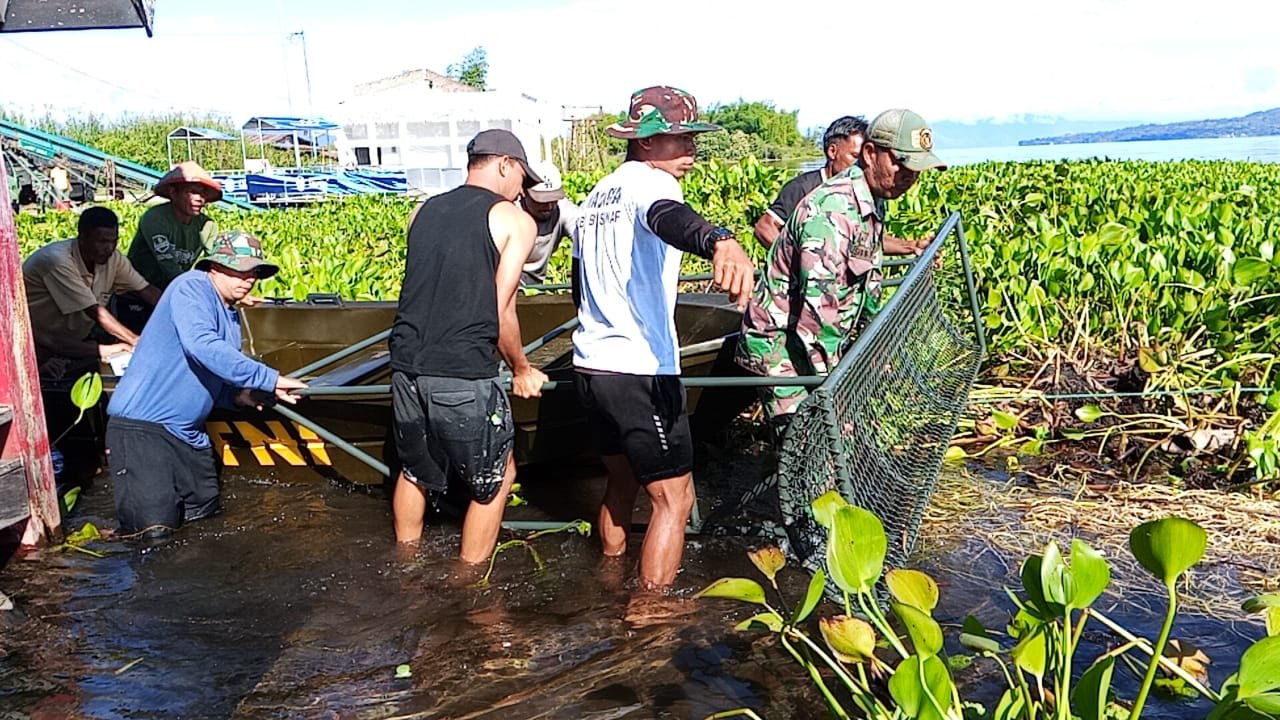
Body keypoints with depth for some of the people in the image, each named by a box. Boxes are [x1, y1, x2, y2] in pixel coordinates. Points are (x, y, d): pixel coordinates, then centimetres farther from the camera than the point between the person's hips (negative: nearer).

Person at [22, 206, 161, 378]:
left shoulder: (112, 257, -7)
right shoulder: (58, 261, -26)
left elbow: (147, 291, -5)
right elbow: (95, 312, -29)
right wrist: (138, 343, -30)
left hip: (78, 337, 8)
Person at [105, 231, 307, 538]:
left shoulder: (231, 316, 13)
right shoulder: (192, 287, -13)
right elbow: (202, 346, -32)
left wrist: (237, 396, -4)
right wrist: (270, 379, -31)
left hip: (188, 431, 9)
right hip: (141, 423, -9)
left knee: (205, 510, 15)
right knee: (155, 526, -14)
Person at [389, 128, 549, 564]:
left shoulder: (423, 211, 13)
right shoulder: (515, 220, -2)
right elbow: (501, 312, -5)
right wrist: (521, 370, 9)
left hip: (407, 368, 6)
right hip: (463, 378, -6)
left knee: (415, 470, 26)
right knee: (496, 478, 15)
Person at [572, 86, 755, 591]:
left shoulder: (599, 194, 17)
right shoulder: (650, 183, -11)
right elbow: (669, 218, -38)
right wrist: (720, 242, -59)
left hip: (590, 365, 9)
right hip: (641, 372, -9)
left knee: (622, 481, 26)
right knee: (674, 498, 2)